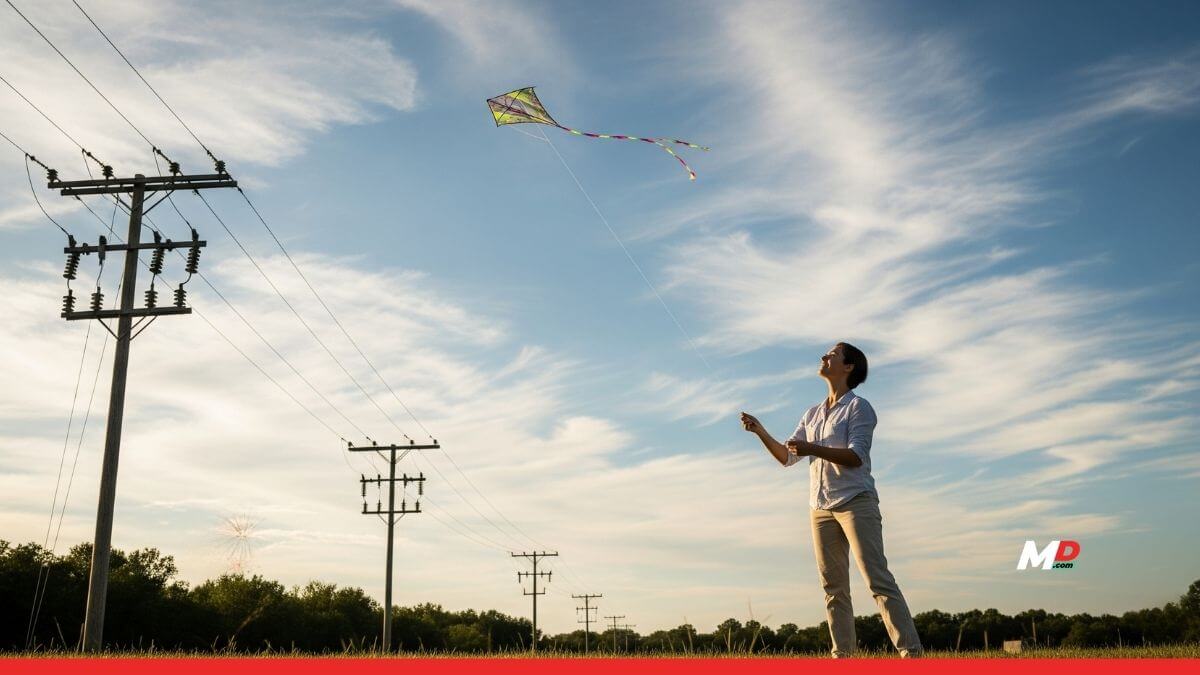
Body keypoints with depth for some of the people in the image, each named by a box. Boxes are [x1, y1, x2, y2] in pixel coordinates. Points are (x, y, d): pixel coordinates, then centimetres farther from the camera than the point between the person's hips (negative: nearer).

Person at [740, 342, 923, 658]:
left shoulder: (858, 406, -1)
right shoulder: (812, 414, 19)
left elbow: (856, 457, -13)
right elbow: (787, 457, 19)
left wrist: (812, 449, -25)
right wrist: (761, 432, 4)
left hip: (855, 502, -6)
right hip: (821, 507, 6)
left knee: (878, 579, -12)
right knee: (833, 587, 3)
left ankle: (911, 653, -12)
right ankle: (842, 656, 5)